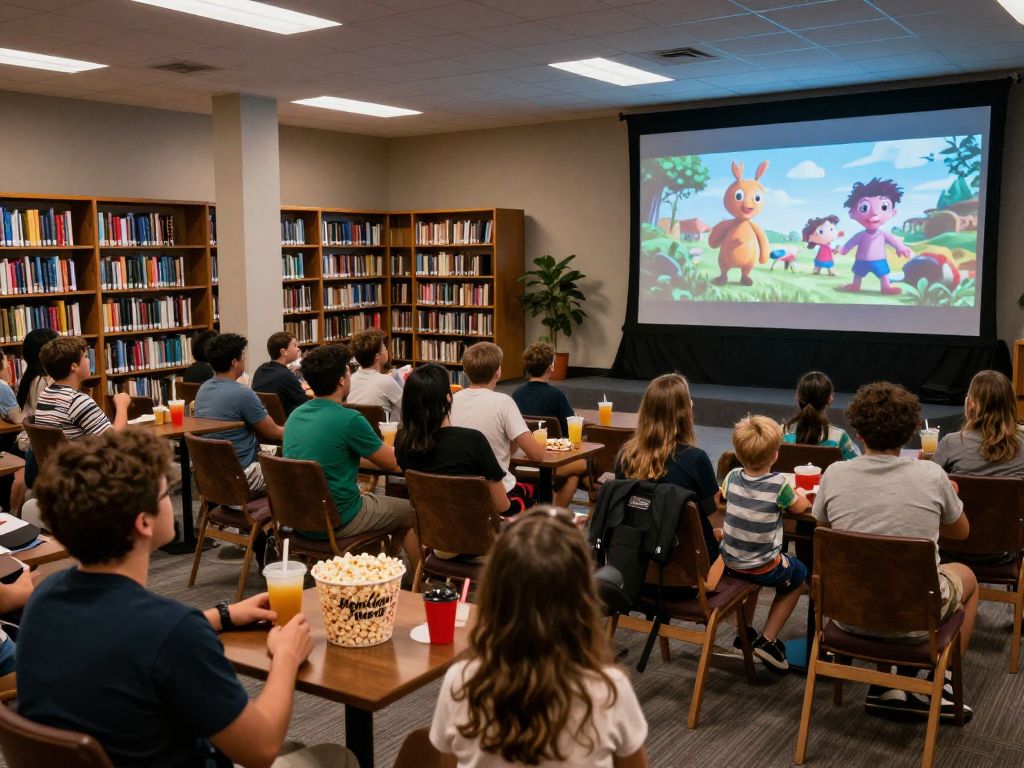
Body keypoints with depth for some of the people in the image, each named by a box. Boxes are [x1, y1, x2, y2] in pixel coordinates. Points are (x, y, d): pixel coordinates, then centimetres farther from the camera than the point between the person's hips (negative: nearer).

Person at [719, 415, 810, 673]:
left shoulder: (733, 477, -8)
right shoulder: (778, 483, -21)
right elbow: (800, 506, -1)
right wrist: (798, 492, 20)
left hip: (730, 563, 5)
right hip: (764, 568, -4)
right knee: (799, 575, 25)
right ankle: (768, 640, 16)